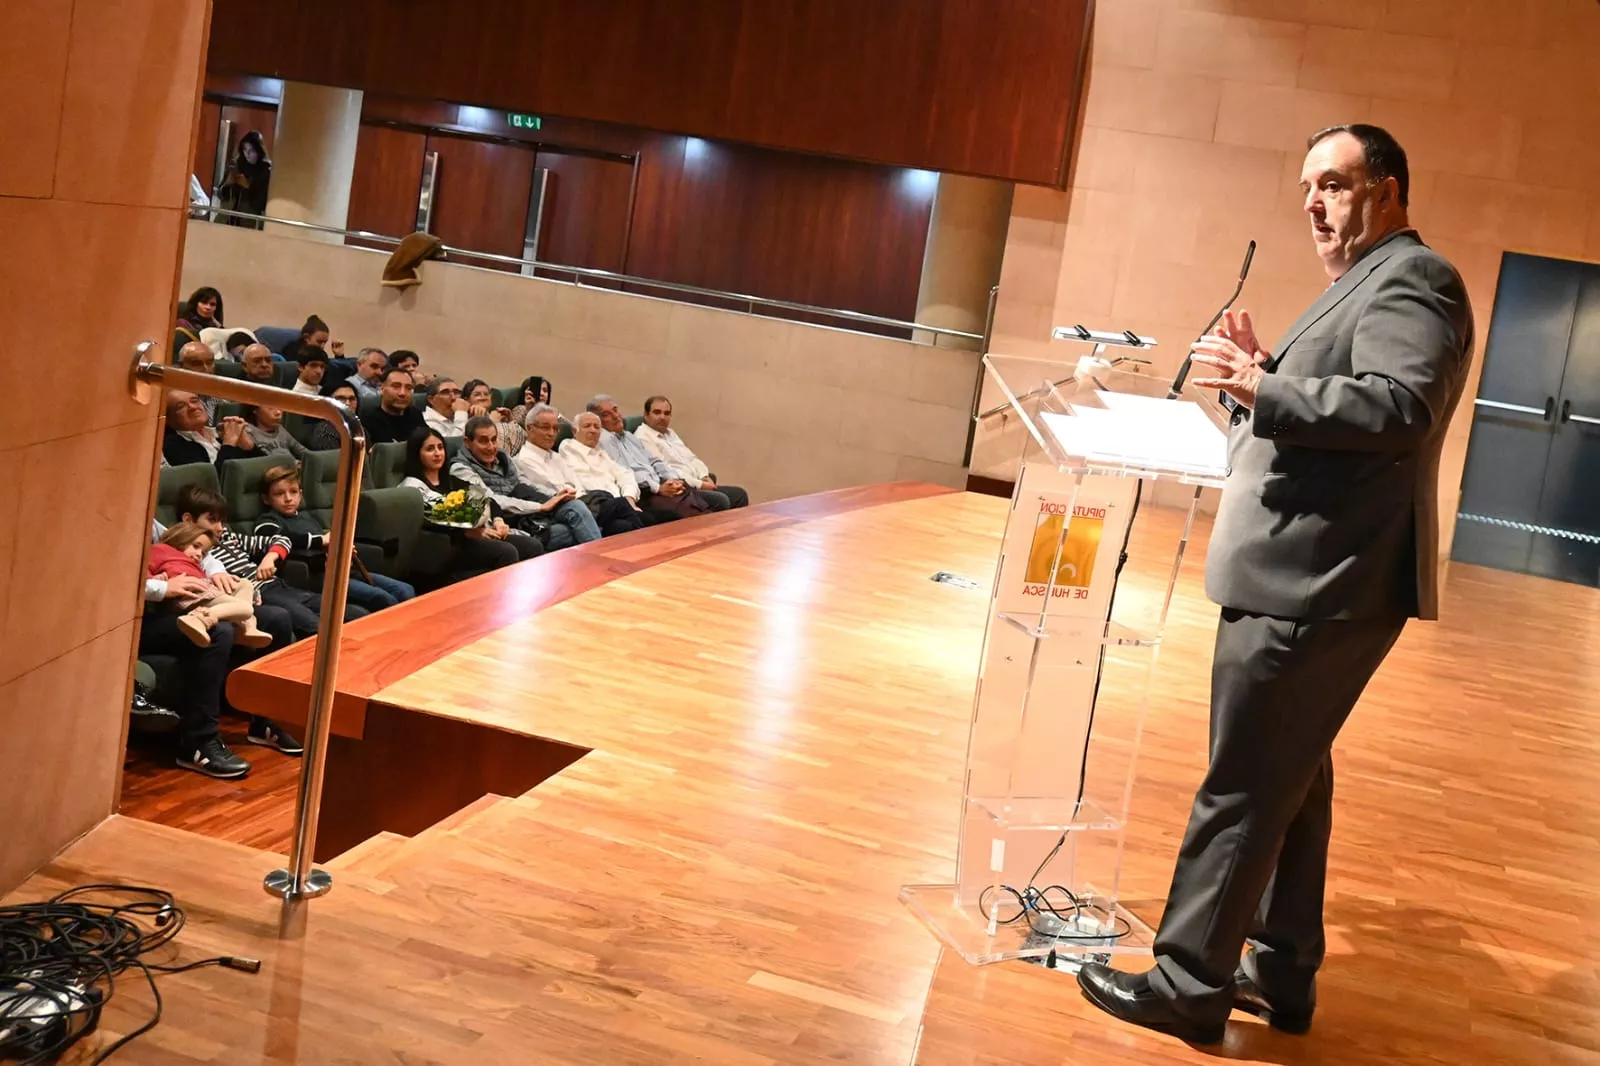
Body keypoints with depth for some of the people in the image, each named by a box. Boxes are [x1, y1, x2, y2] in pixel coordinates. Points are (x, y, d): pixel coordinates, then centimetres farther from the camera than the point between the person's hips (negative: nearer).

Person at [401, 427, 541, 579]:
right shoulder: (412, 487, 1)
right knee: (506, 553, -32)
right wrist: (467, 533, -21)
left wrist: (497, 520, 1)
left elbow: (485, 500, 22)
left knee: (534, 547, -16)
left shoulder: (451, 480, 26)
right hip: (450, 545, -8)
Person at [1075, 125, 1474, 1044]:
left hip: (1321, 587, -11)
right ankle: (1282, 975, 26)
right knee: (1293, 778, 16)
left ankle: (1190, 985, 4)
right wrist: (1261, 373, 4)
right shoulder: (1369, 281, 21)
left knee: (1244, 789, -5)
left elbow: (1399, 406, -26)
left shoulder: (1411, 279, -11)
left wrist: (1264, 389, -29)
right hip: (1305, 580, 11)